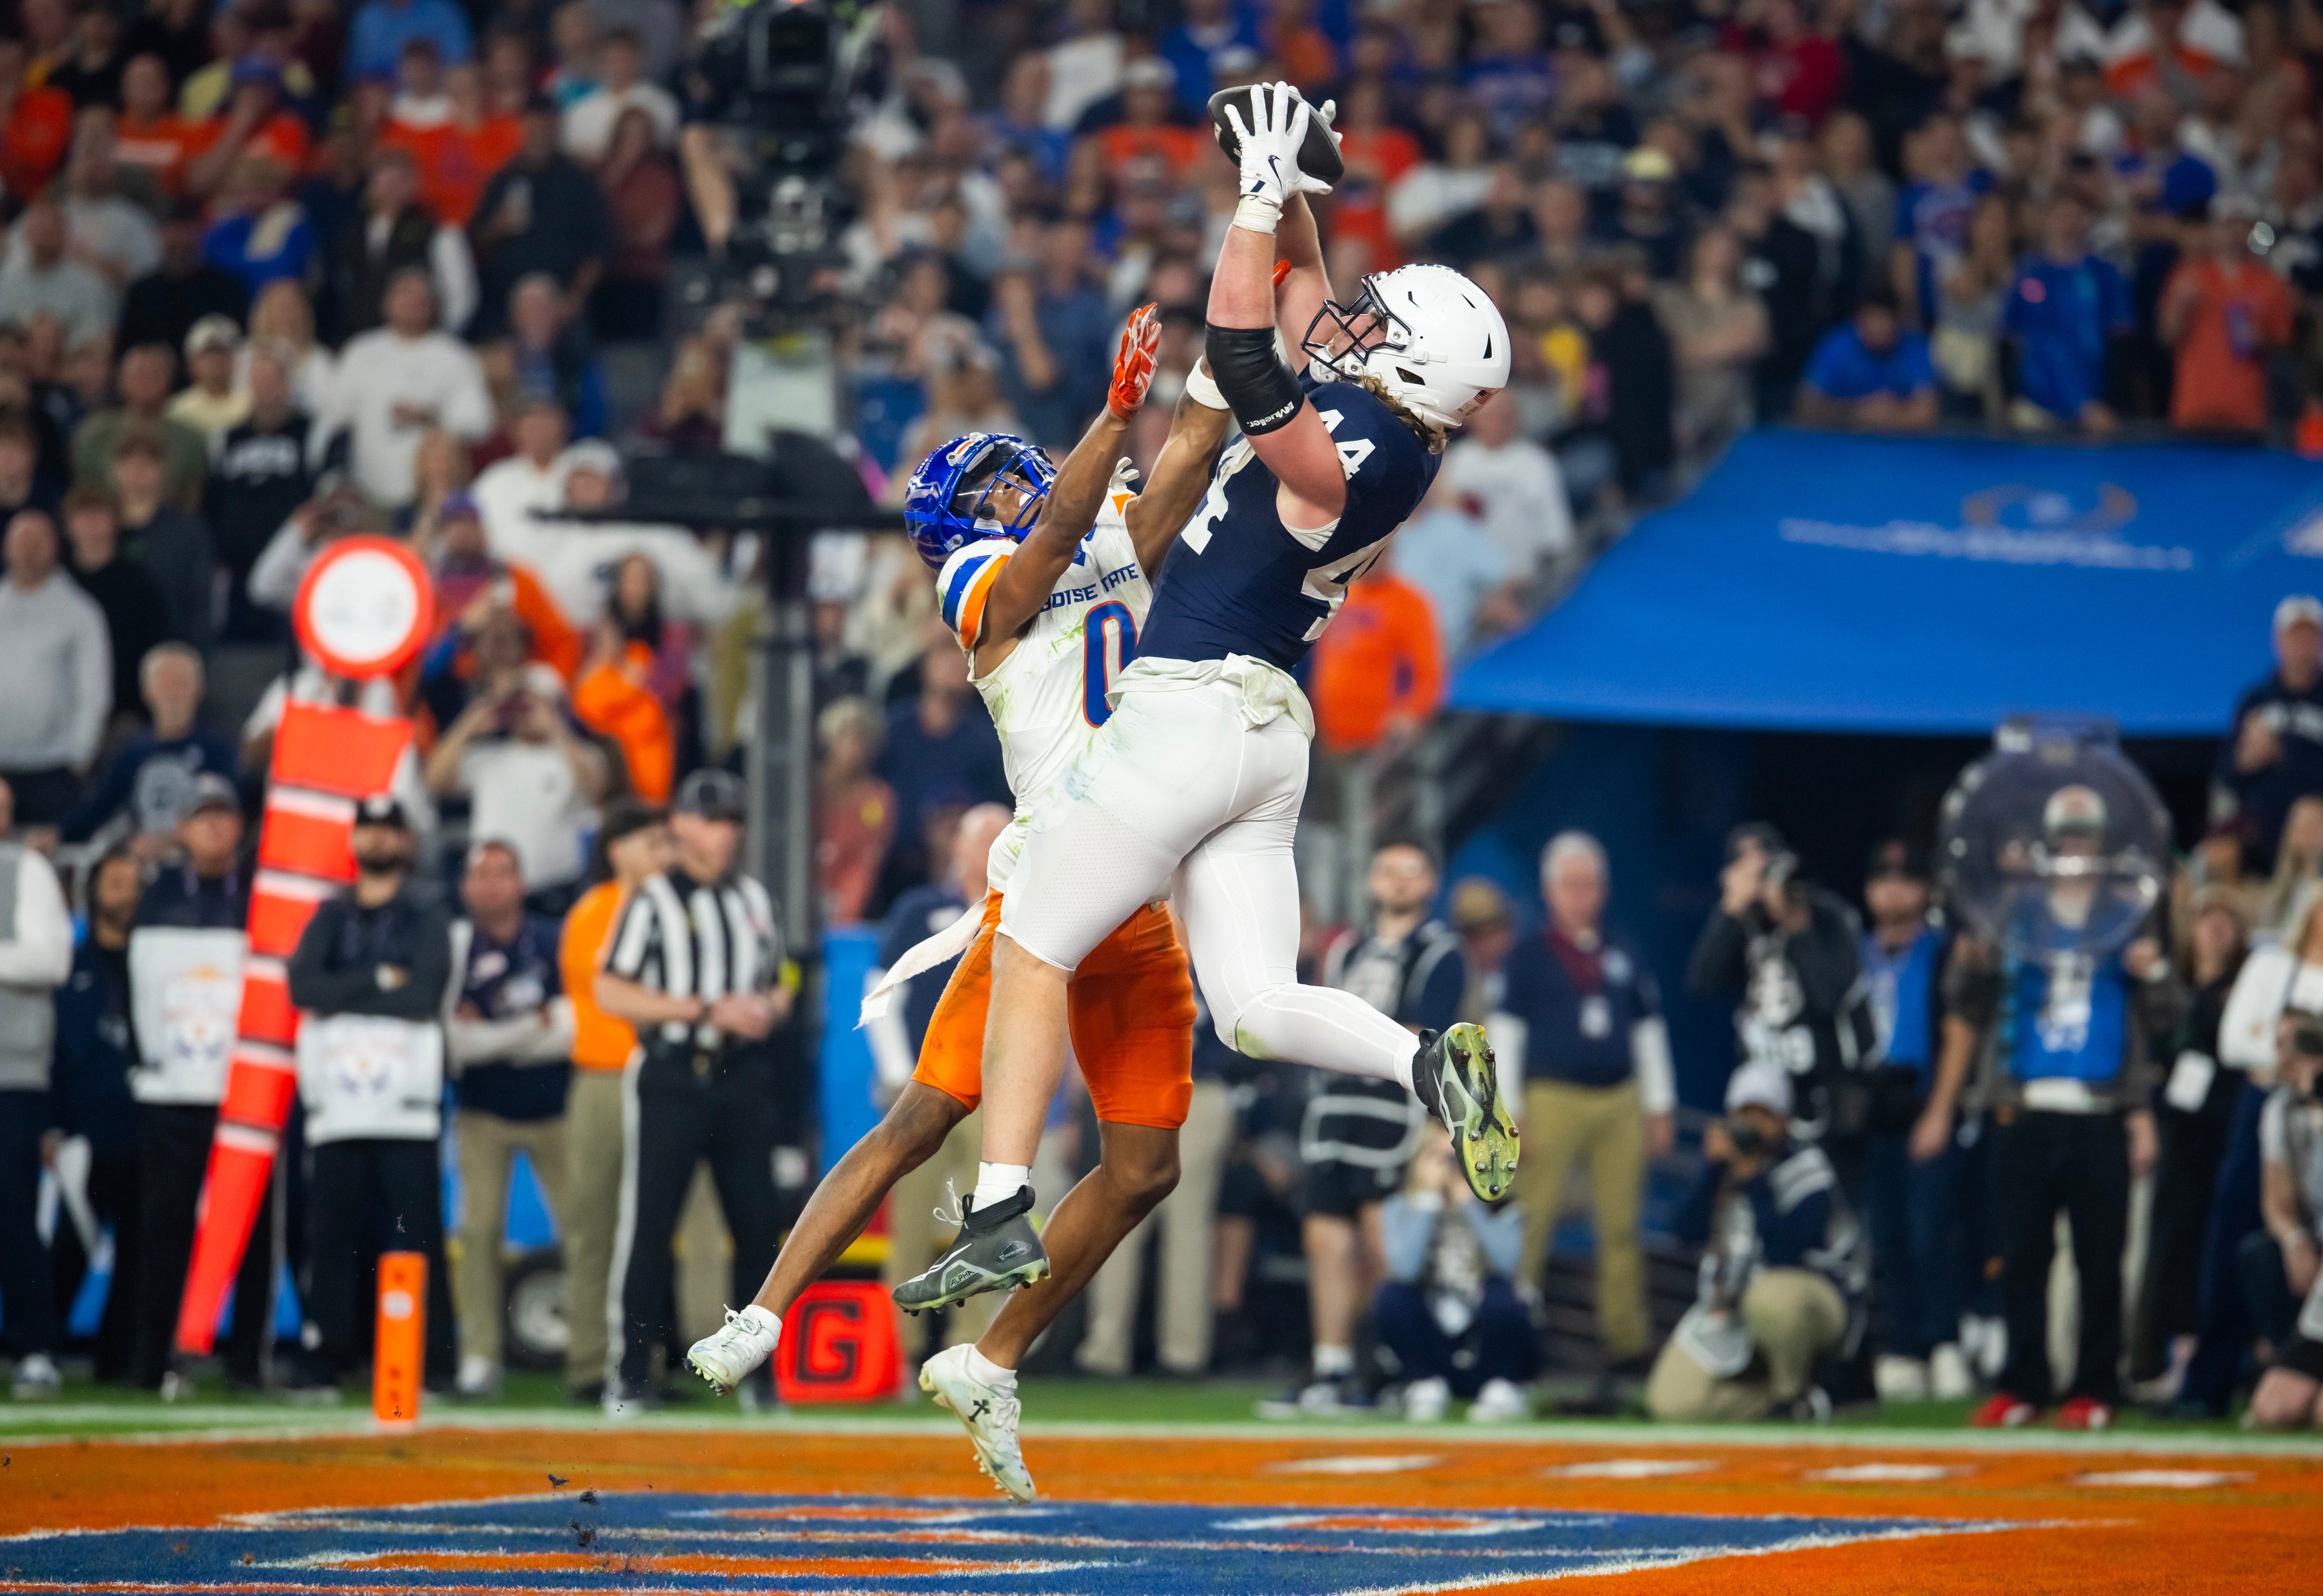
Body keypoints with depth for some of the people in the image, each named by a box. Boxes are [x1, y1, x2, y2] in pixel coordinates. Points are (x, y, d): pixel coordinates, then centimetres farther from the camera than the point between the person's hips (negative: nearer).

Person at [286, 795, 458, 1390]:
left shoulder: (427, 916, 7)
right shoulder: (330, 917, 17)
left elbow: (425, 995, -9)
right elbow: (303, 985, 0)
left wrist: (344, 996, -6)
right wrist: (380, 980, -8)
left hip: (405, 1101, -3)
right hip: (336, 1097, 3)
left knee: (418, 1232, -8)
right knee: (331, 1233, -1)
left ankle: (434, 1357, -7)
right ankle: (329, 1353, 3)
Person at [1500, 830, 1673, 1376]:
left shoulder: (1624, 953, 14)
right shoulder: (1528, 955, 3)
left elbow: (1649, 1029, 18)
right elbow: (1505, 1032, 1)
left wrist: (1659, 1107, 14)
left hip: (1620, 1102, 4)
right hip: (1554, 1099, -4)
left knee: (1621, 1224, 4)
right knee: (1529, 1223, -8)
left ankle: (1626, 1338, 9)